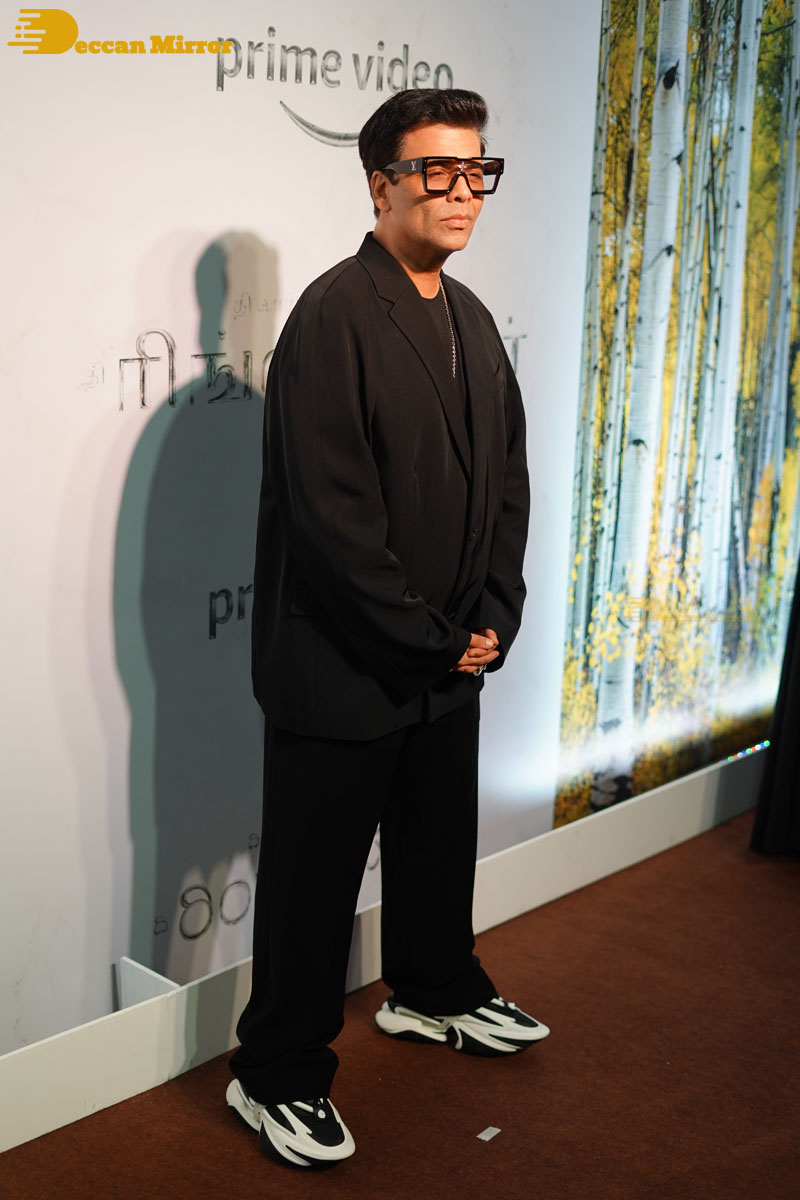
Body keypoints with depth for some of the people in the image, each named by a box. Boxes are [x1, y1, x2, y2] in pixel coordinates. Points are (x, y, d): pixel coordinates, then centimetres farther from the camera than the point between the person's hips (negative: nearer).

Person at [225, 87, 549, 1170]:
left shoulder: (471, 319, 10)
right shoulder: (334, 316, -17)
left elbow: (507, 481, 12)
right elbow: (331, 515, -22)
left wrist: (491, 622, 1)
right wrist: (431, 641, -16)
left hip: (452, 662, 8)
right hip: (342, 671, -8)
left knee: (441, 842, 24)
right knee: (314, 877, 5)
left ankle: (435, 992, 47)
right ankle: (278, 1078, 22)